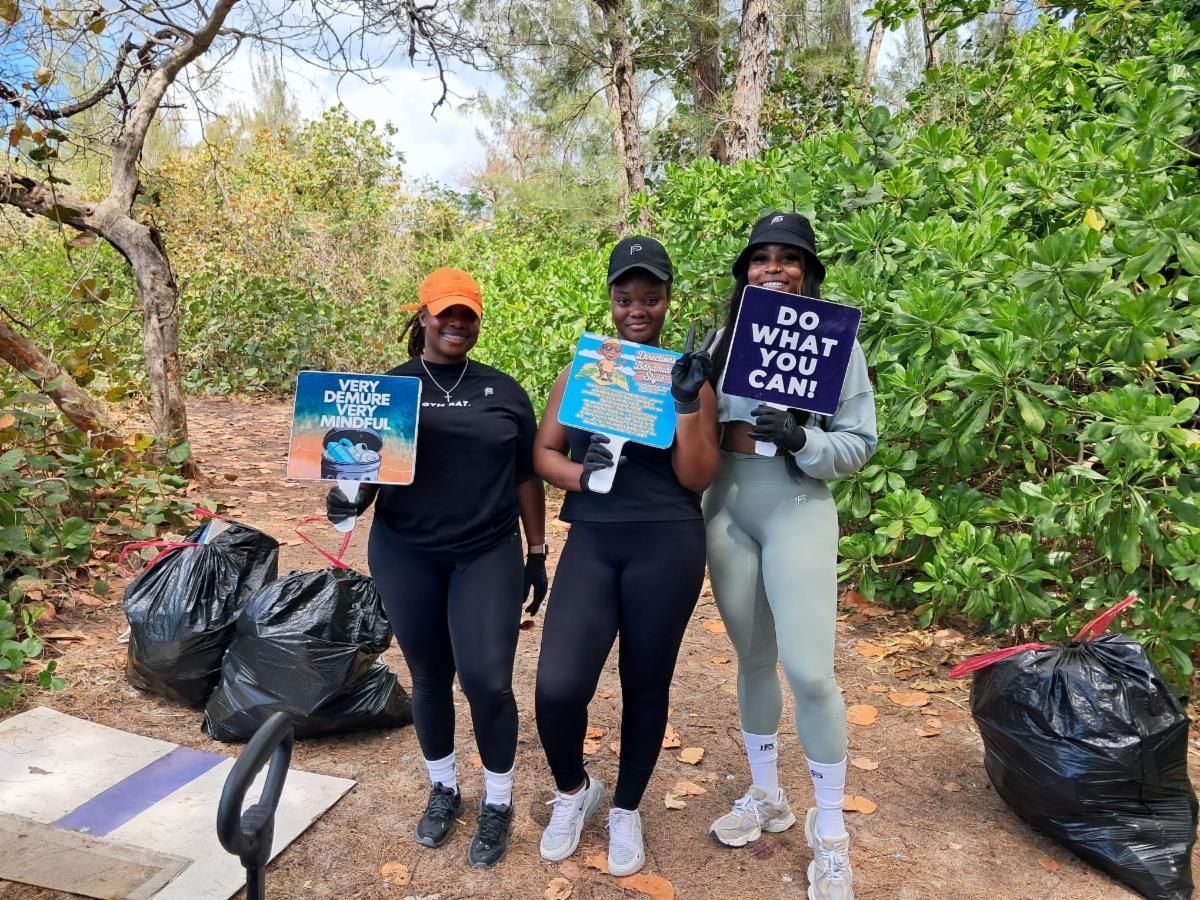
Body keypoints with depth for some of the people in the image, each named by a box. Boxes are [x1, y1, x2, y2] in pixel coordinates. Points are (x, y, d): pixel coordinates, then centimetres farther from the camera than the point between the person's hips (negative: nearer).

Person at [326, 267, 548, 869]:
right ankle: (443, 790, 37)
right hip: (406, 556, 1)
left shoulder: (503, 391, 5)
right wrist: (349, 495, -18)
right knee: (430, 678, 13)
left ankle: (497, 803, 19)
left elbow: (527, 477, 7)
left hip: (488, 554, 0)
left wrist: (537, 553, 6)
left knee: (487, 680, -7)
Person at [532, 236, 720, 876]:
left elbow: (697, 479, -3)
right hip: (591, 543, 1)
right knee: (557, 686, -10)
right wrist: (580, 474, -12)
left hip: (668, 546, -1)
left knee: (646, 684, 10)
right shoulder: (582, 368, 7)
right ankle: (573, 790, 24)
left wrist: (687, 404, -14)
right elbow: (543, 452, 8)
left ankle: (626, 811, 36)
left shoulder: (687, 375, 3)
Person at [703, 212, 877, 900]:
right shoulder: (726, 337, 7)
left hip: (798, 513, -4)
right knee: (754, 660, 15)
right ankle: (767, 798, 35)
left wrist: (800, 438, -21)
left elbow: (860, 444, -6)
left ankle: (831, 836, 15)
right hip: (727, 512, 4)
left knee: (809, 672, -8)